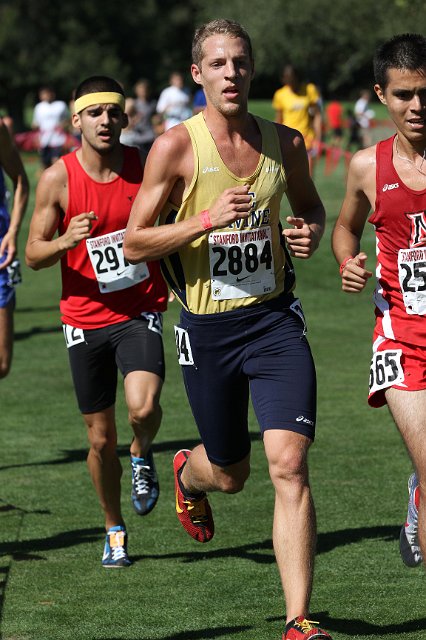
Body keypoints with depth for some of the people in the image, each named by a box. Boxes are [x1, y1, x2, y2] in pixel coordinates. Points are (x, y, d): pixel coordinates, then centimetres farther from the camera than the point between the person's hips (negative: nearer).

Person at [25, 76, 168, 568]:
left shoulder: (145, 167, -4)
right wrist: (65, 240, -23)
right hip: (86, 319, 0)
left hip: (140, 311, 0)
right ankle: (114, 530, 29)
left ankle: (142, 455, 10)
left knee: (143, 406, -25)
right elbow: (33, 255, -4)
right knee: (101, 438, 7)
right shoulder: (57, 179, -7)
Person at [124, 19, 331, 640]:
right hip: (207, 327, -1)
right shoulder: (176, 146, -8)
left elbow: (309, 204, 22)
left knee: (289, 464, -14)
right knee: (229, 473, 14)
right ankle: (188, 474, 54)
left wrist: (310, 231, -2)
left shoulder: (285, 142, 2)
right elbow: (134, 243, -7)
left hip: (274, 318, 1)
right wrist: (206, 219, -20)